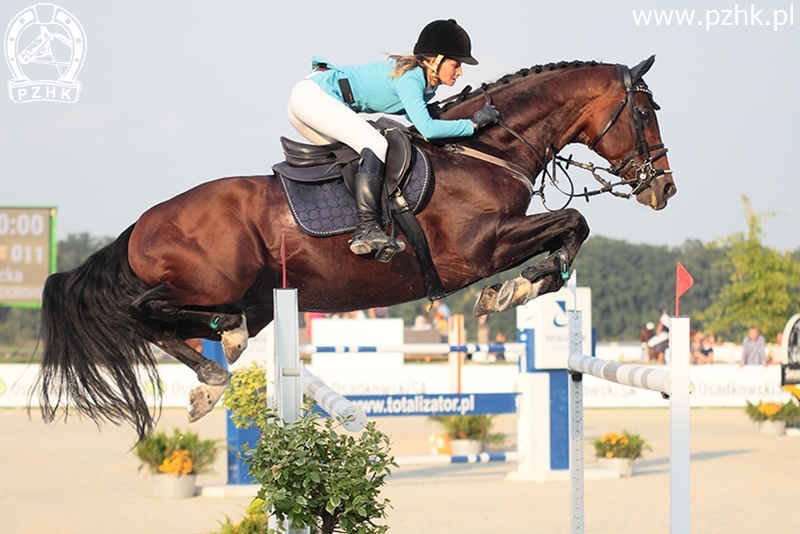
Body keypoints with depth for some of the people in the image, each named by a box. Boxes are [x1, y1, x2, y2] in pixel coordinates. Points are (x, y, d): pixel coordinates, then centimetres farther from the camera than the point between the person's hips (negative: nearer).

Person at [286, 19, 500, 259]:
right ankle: (366, 230, -33)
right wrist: (473, 123, -21)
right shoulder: (410, 78, -20)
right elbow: (427, 128, -29)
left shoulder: (426, 81, 8)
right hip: (311, 95, -11)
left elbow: (416, 119, 22)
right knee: (375, 144, -23)